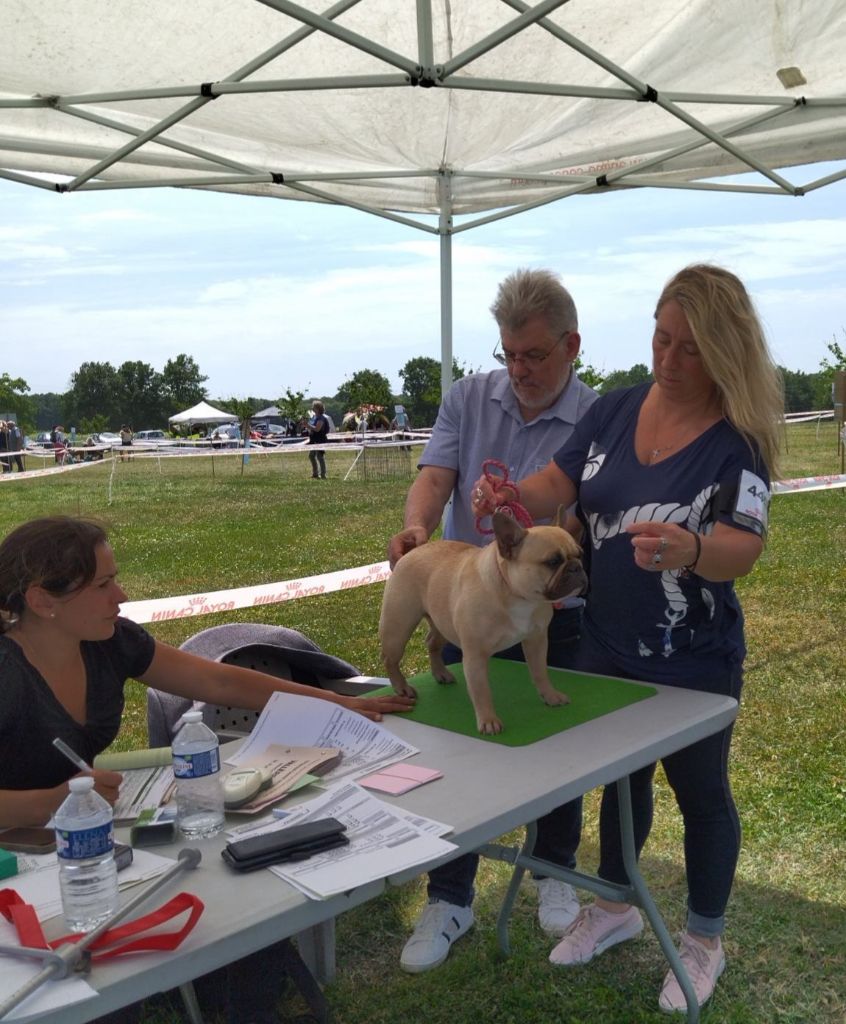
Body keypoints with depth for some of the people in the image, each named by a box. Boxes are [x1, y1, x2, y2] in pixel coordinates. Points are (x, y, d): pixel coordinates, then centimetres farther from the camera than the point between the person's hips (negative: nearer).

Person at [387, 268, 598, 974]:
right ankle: (450, 898, 27)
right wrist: (417, 525, -34)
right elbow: (435, 475, -12)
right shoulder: (469, 397, -1)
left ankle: (554, 873, 42)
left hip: (556, 619, -1)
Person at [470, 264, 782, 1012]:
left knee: (700, 792, 15)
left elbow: (742, 550, -30)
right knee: (619, 775, 23)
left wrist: (688, 549, -52)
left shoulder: (736, 440, -19)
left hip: (693, 663, -5)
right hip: (607, 647, 5)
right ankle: (616, 907, 46)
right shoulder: (615, 410, -4)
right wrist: (508, 499, -29)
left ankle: (705, 941, 38)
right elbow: (554, 486, -7)